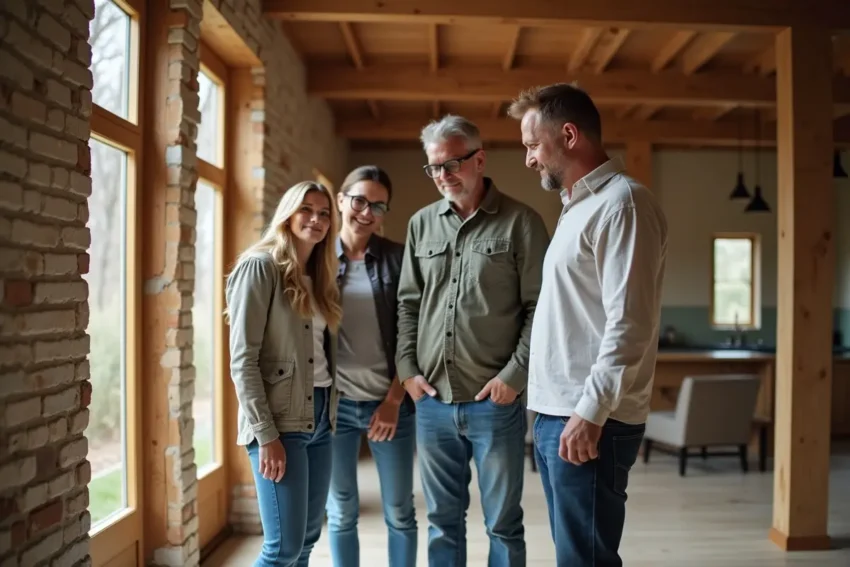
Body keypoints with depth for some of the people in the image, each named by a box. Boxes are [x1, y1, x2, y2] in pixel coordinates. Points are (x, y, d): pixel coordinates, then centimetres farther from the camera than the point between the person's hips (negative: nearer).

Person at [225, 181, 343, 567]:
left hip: (320, 417, 8)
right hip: (280, 419, -7)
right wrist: (266, 435, -17)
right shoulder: (260, 266, -8)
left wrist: (330, 412, 4)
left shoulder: (319, 276, 15)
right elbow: (242, 360, -13)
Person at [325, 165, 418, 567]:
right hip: (334, 404, 1)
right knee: (341, 513, 11)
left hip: (390, 403, 0)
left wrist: (394, 400, -6)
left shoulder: (398, 258, -1)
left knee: (400, 512, 10)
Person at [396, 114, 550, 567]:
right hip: (431, 402, 4)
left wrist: (514, 376, -12)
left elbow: (540, 308, -7)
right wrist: (407, 368, 4)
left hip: (494, 402, -4)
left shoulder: (521, 222, -4)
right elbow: (408, 304, 13)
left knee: (503, 524, 10)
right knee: (443, 520, 15)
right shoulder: (421, 224, 10)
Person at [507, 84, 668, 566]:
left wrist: (591, 411, -22)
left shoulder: (622, 203, -12)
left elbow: (630, 323, -20)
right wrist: (557, 412, 16)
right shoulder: (579, 205, 18)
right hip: (555, 416, 9)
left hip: (589, 422, -9)